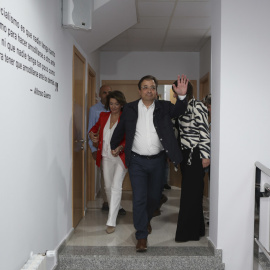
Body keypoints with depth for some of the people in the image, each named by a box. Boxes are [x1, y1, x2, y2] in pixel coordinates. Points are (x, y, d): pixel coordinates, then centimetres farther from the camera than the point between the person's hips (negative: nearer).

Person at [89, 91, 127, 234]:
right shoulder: (103, 116, 7)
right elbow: (96, 126, 26)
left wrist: (120, 147, -28)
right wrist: (92, 134, 5)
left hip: (120, 157, -5)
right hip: (106, 157, 5)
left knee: (116, 187, -14)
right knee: (108, 186, 14)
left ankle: (111, 222, -12)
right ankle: (114, 210, 37)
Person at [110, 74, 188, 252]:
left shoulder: (164, 107, 0)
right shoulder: (130, 109, 0)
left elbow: (179, 111, -17)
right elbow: (120, 130, 13)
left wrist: (182, 96, -35)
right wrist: (114, 146, 23)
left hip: (157, 160, 1)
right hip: (137, 161, -1)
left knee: (155, 197, 15)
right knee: (139, 198, -3)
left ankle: (146, 219, 45)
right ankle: (142, 236, 11)